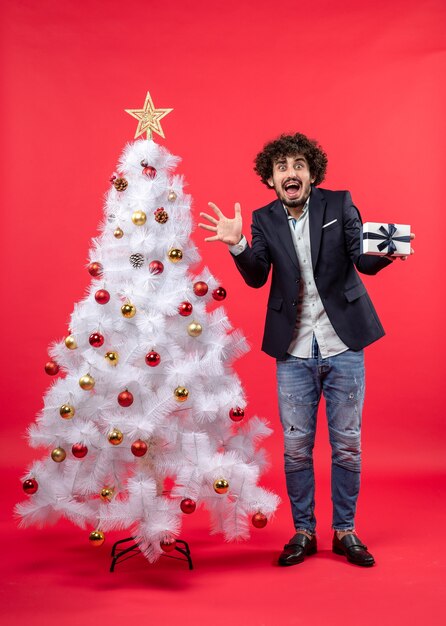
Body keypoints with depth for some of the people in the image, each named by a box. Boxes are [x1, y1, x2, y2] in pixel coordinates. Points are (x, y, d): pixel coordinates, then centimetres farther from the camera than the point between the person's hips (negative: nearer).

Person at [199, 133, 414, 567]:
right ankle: (303, 532, 24)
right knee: (296, 446, 7)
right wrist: (238, 245, -26)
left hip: (342, 345, -1)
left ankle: (345, 531, 25)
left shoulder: (339, 205, -1)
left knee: (347, 443, 8)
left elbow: (364, 261, -9)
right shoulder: (264, 219, 3)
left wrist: (385, 253, -32)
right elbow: (257, 277, -7)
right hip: (293, 352, 1)